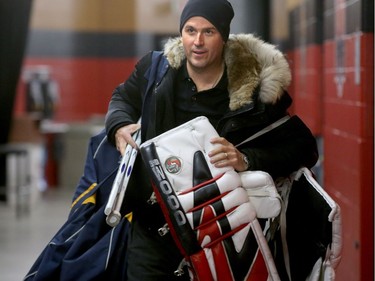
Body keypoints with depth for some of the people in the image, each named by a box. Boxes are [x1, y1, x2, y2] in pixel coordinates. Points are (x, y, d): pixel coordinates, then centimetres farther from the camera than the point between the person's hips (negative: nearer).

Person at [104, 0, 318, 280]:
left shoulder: (254, 89, -12)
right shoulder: (156, 68, -2)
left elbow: (304, 148, -8)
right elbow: (124, 97, 19)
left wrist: (247, 160, -23)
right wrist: (120, 126, -4)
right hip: (151, 227, 2)